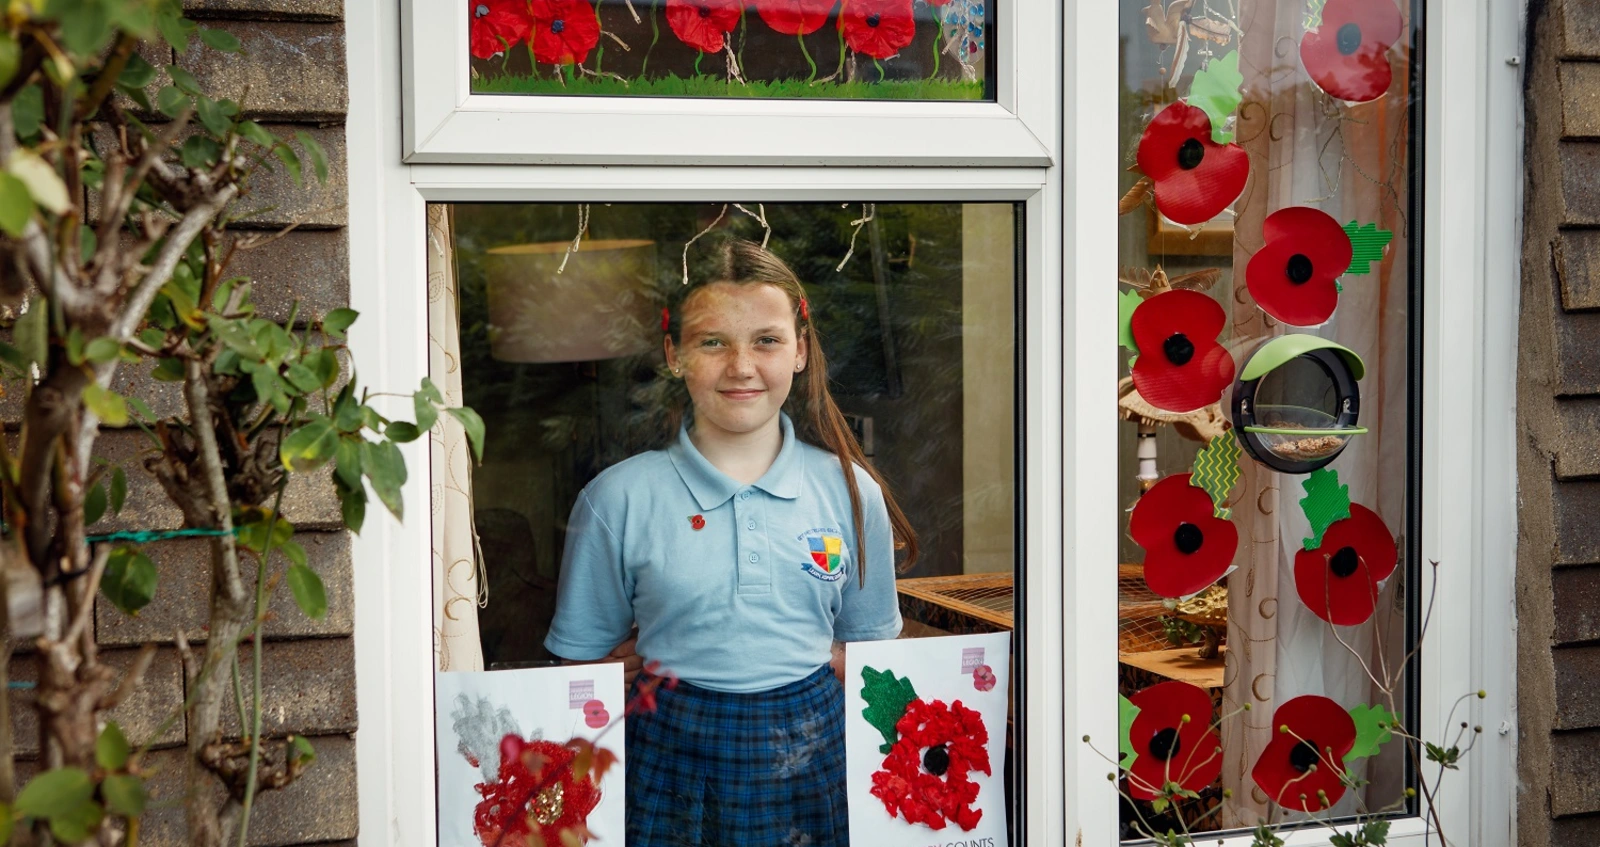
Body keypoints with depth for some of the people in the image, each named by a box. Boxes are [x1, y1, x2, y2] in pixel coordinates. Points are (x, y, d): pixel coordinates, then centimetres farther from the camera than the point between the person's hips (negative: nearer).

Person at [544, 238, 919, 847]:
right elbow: (583, 657, 2)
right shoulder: (618, 499, -5)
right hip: (673, 762, -1)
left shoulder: (851, 492, 1)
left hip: (813, 757, 2)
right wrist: (666, 669, -11)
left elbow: (869, 648, 10)